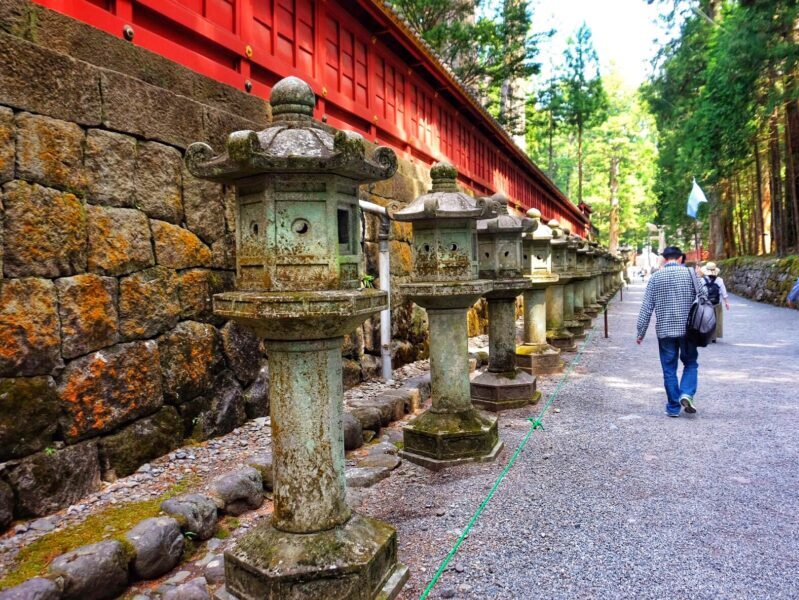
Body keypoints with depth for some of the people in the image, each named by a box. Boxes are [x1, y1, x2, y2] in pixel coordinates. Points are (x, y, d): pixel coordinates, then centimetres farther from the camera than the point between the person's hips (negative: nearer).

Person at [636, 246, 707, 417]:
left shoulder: (656, 277, 0)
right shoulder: (690, 273, -1)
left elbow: (646, 307, -2)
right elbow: (705, 296, -1)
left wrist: (641, 332, 3)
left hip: (665, 330, 0)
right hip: (687, 328, 0)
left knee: (669, 369, 9)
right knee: (691, 363, 19)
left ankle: (673, 407, 14)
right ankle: (687, 394, -1)